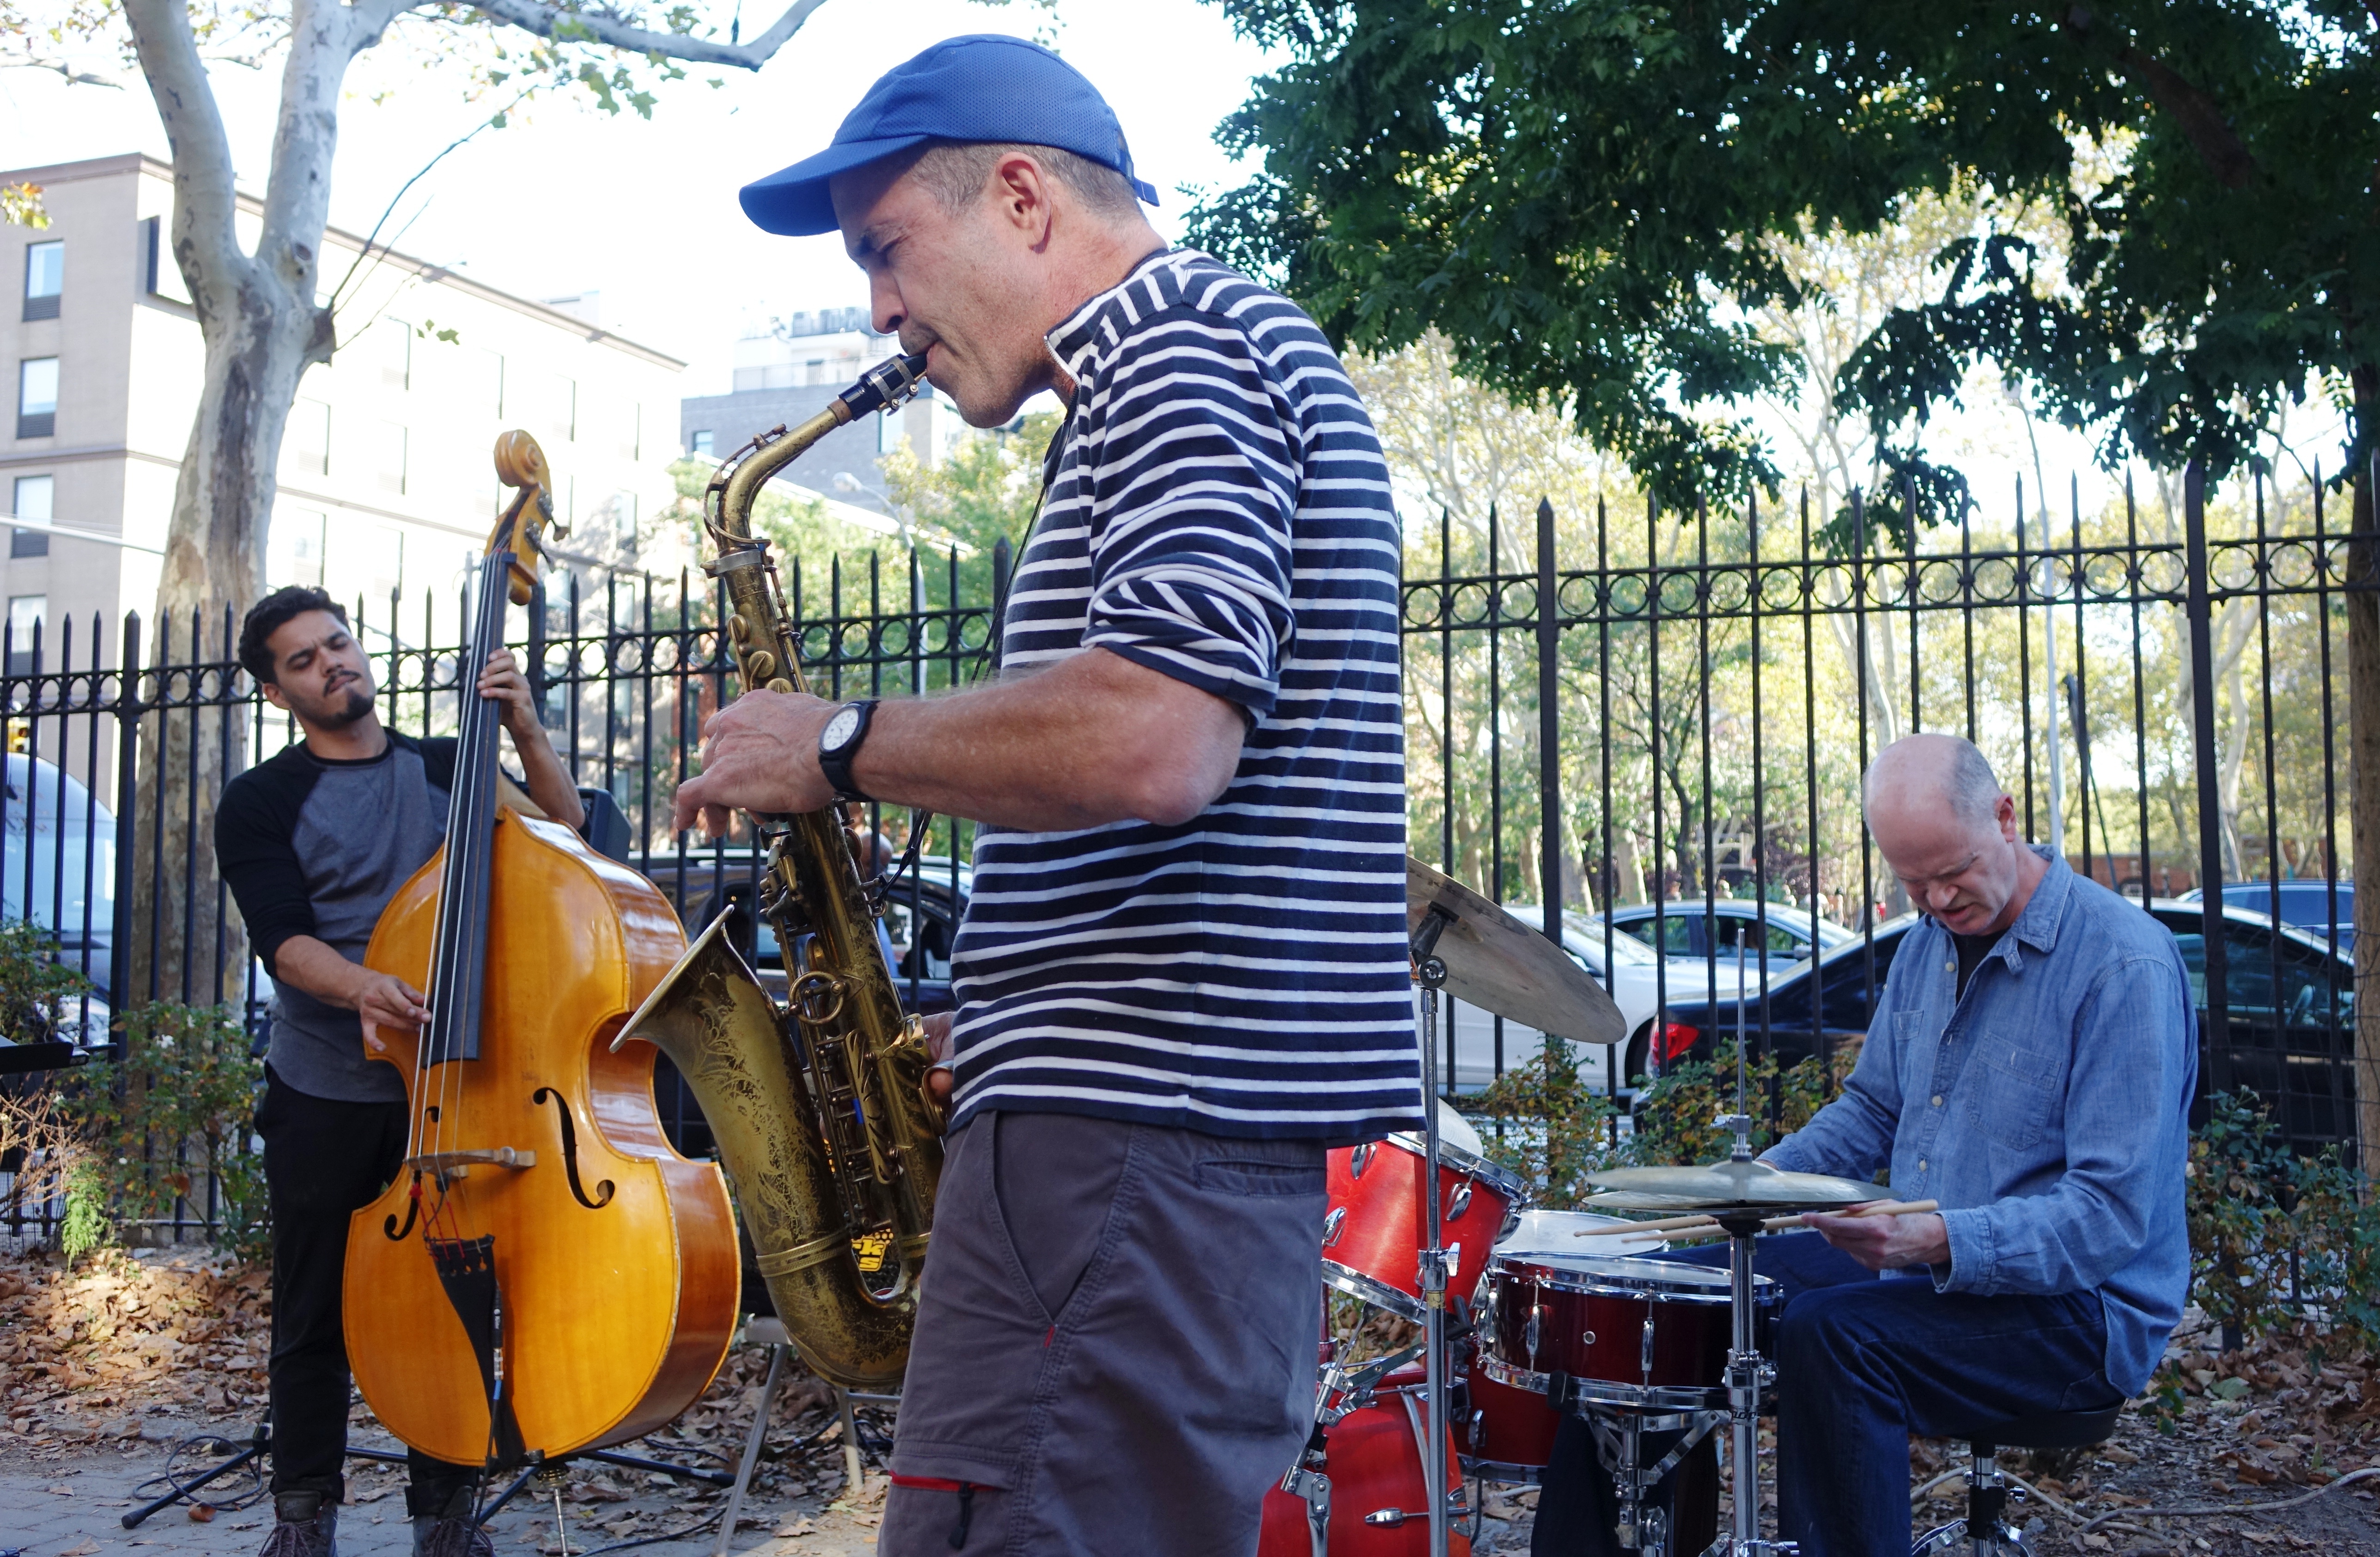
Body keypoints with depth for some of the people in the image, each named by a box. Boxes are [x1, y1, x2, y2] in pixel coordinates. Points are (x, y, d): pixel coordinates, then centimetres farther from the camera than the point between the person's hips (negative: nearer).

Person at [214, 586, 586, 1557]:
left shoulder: (450, 771, 9)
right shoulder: (260, 804, 1)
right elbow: (284, 940, -13)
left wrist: (527, 736, -16)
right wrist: (358, 986, -33)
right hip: (323, 1102, -1)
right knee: (314, 1313, 7)